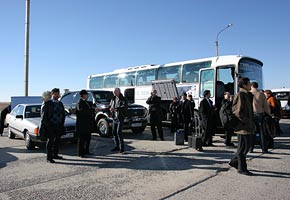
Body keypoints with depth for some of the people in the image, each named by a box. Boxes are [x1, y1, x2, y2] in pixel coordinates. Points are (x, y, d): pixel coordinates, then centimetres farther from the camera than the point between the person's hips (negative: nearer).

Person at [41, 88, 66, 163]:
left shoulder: (60, 103, 14)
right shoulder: (47, 103, -5)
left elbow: (63, 114, 17)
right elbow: (43, 115, -7)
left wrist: (62, 123, 8)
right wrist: (47, 125, -12)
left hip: (59, 126, 6)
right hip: (50, 126, -6)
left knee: (57, 141, 14)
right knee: (50, 141, -2)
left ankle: (55, 155, 28)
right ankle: (49, 157, 5)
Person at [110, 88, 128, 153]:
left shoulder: (123, 99, -7)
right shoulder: (113, 99, 14)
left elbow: (125, 107, -22)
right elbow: (110, 106, 25)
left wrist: (115, 108, -30)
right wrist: (110, 108, 0)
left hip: (120, 118, -7)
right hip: (114, 118, 7)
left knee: (119, 132, -13)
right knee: (114, 132, 8)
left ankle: (122, 148, -4)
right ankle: (117, 146, 20)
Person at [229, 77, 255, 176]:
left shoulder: (247, 95, 16)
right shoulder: (240, 95, -15)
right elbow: (238, 112, -21)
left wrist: (251, 122, 13)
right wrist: (247, 122, -16)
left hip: (247, 126, 10)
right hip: (243, 126, -10)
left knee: (246, 146, 16)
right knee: (243, 147, -1)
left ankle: (234, 161, 29)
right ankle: (241, 168, 11)